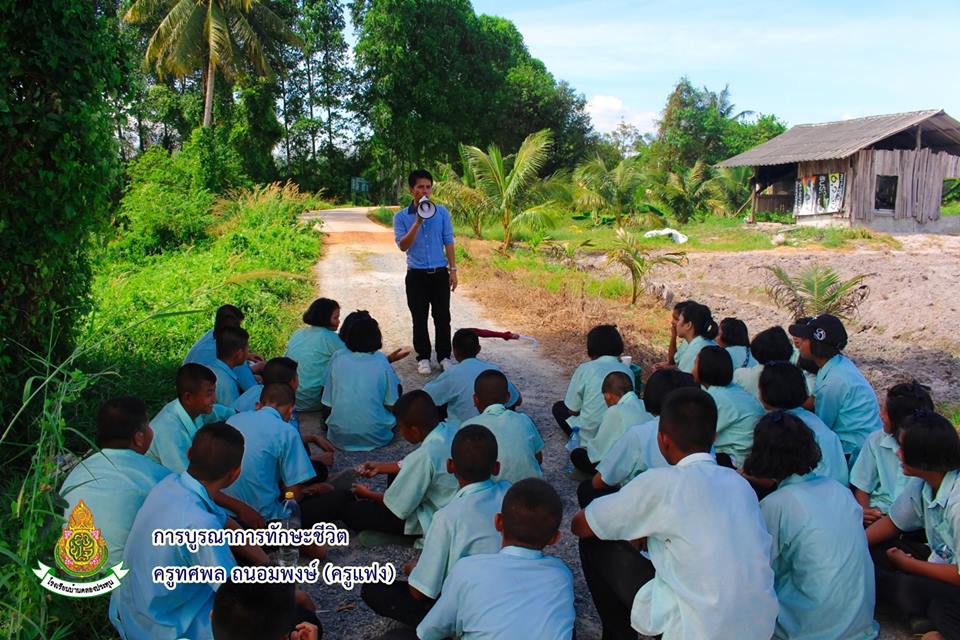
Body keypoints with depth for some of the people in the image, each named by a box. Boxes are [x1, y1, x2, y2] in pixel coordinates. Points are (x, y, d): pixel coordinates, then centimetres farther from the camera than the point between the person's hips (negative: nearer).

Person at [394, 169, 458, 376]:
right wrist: (417, 223, -21)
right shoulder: (401, 216, -1)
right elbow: (403, 245, -11)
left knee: (442, 317, 6)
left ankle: (444, 356, 19)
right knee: (419, 319, 6)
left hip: (440, 273, 1)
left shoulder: (442, 212, 3)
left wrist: (453, 269, 1)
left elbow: (448, 242, 6)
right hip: (416, 275, -1)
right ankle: (423, 357, 19)